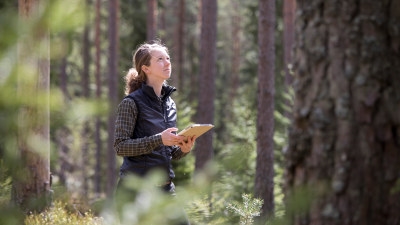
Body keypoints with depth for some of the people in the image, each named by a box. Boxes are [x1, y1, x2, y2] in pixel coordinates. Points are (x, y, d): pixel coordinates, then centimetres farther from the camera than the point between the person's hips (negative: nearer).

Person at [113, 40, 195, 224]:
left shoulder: (170, 104, 14)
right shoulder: (131, 103, -7)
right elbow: (120, 146, -14)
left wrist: (184, 149, -3)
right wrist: (158, 140, -22)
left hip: (165, 187, 6)